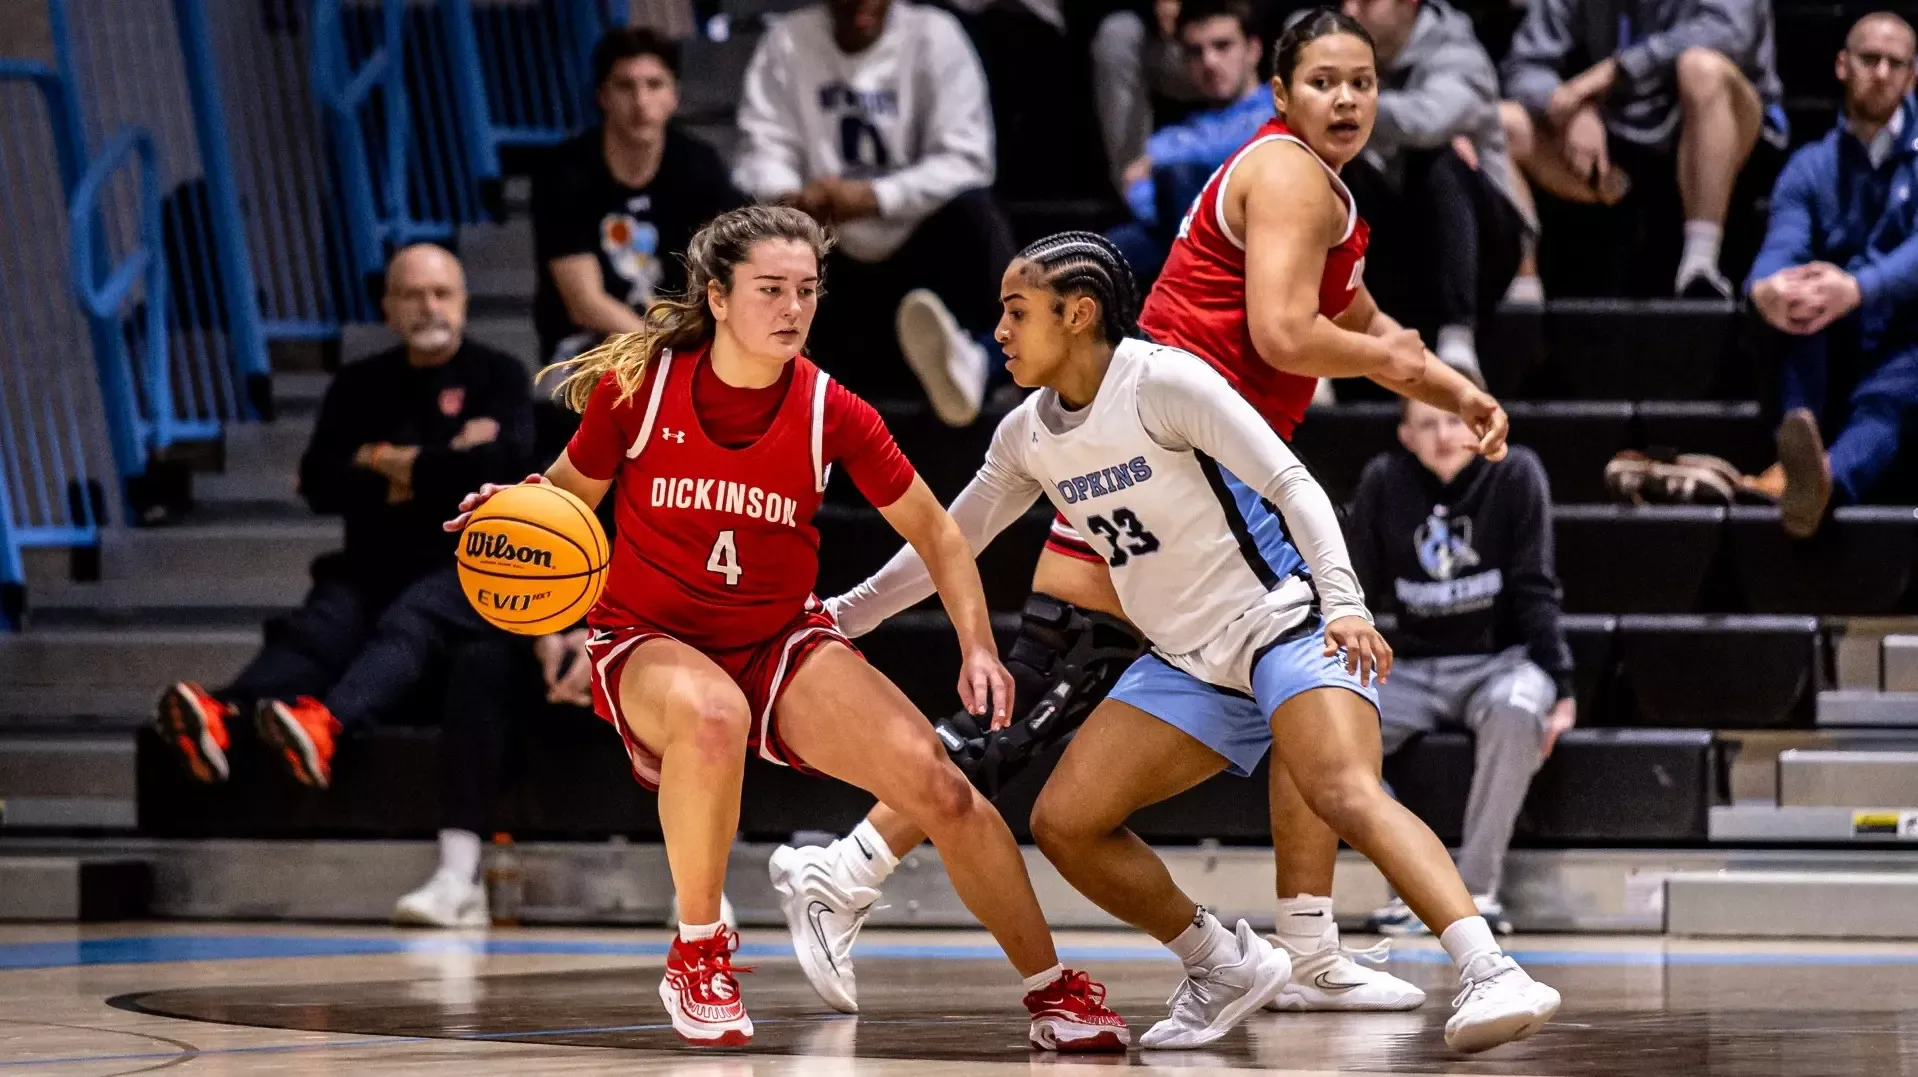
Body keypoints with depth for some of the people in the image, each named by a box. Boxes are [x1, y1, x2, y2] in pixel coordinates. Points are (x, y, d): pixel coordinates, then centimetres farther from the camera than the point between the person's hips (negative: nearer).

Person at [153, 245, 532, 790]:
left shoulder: (500, 376, 8)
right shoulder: (359, 386, 18)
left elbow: (495, 463, -11)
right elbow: (319, 485, 5)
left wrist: (386, 462, 0)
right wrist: (435, 469, -5)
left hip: (463, 566, -4)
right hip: (370, 565, 4)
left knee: (402, 628, -35)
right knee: (313, 631, -27)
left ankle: (324, 723, -65)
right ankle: (219, 718, -57)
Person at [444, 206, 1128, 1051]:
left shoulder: (831, 414, -10)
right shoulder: (639, 387, -13)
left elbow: (935, 533, 1)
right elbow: (568, 493, 3)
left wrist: (978, 647, -9)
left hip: (782, 644, 3)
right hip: (647, 643, -2)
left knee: (939, 785, -15)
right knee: (711, 716, -40)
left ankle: (1052, 992, 5)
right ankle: (696, 958, -19)